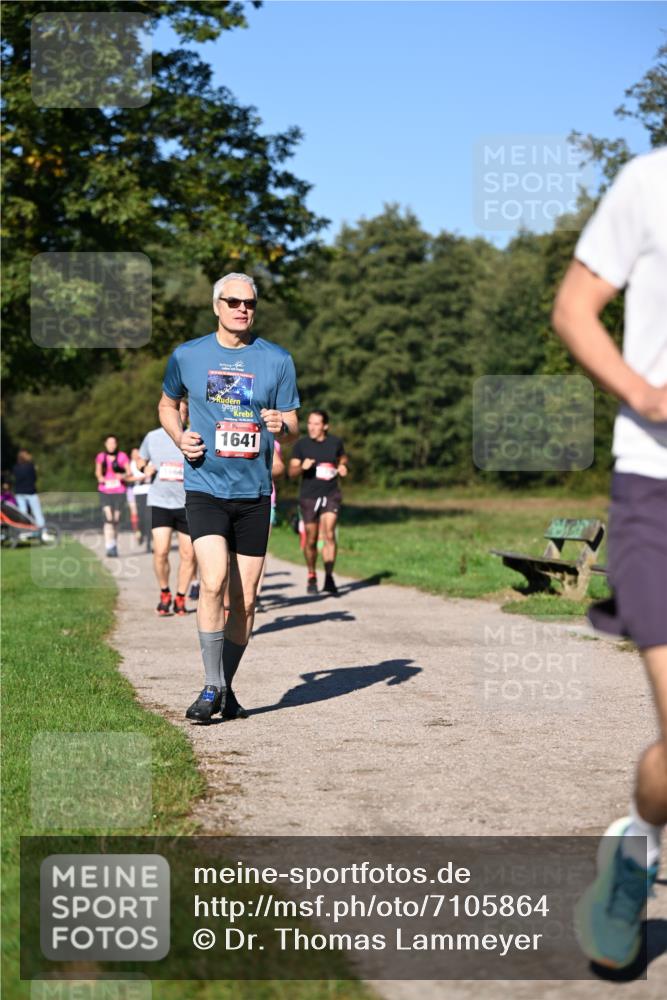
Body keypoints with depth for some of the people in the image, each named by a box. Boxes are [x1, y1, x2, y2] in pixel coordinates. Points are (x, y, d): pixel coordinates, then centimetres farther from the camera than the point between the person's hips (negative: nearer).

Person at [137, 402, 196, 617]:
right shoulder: (153, 437, 5)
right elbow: (140, 459, 20)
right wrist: (144, 468, -2)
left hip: (187, 504, 0)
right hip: (159, 502, 0)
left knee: (188, 554, 3)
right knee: (160, 551, -12)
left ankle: (180, 598, 21)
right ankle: (164, 594, 11)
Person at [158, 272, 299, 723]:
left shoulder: (277, 360, 4)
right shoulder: (187, 356, 4)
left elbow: (292, 427, 9)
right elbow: (167, 404, 21)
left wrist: (281, 426, -16)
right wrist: (180, 437, 0)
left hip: (255, 492, 2)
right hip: (205, 487, -2)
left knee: (245, 598, 5)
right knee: (214, 580, -20)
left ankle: (227, 687, 21)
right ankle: (211, 687, -9)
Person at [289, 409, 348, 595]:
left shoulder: (335, 442, 2)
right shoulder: (301, 444, -2)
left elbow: (343, 457, 23)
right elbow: (292, 472, -1)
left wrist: (342, 466, 1)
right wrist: (302, 467, -22)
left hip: (331, 495, 0)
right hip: (309, 496, 0)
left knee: (329, 534, -16)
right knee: (311, 540, 5)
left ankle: (329, 578, -14)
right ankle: (311, 577, 25)